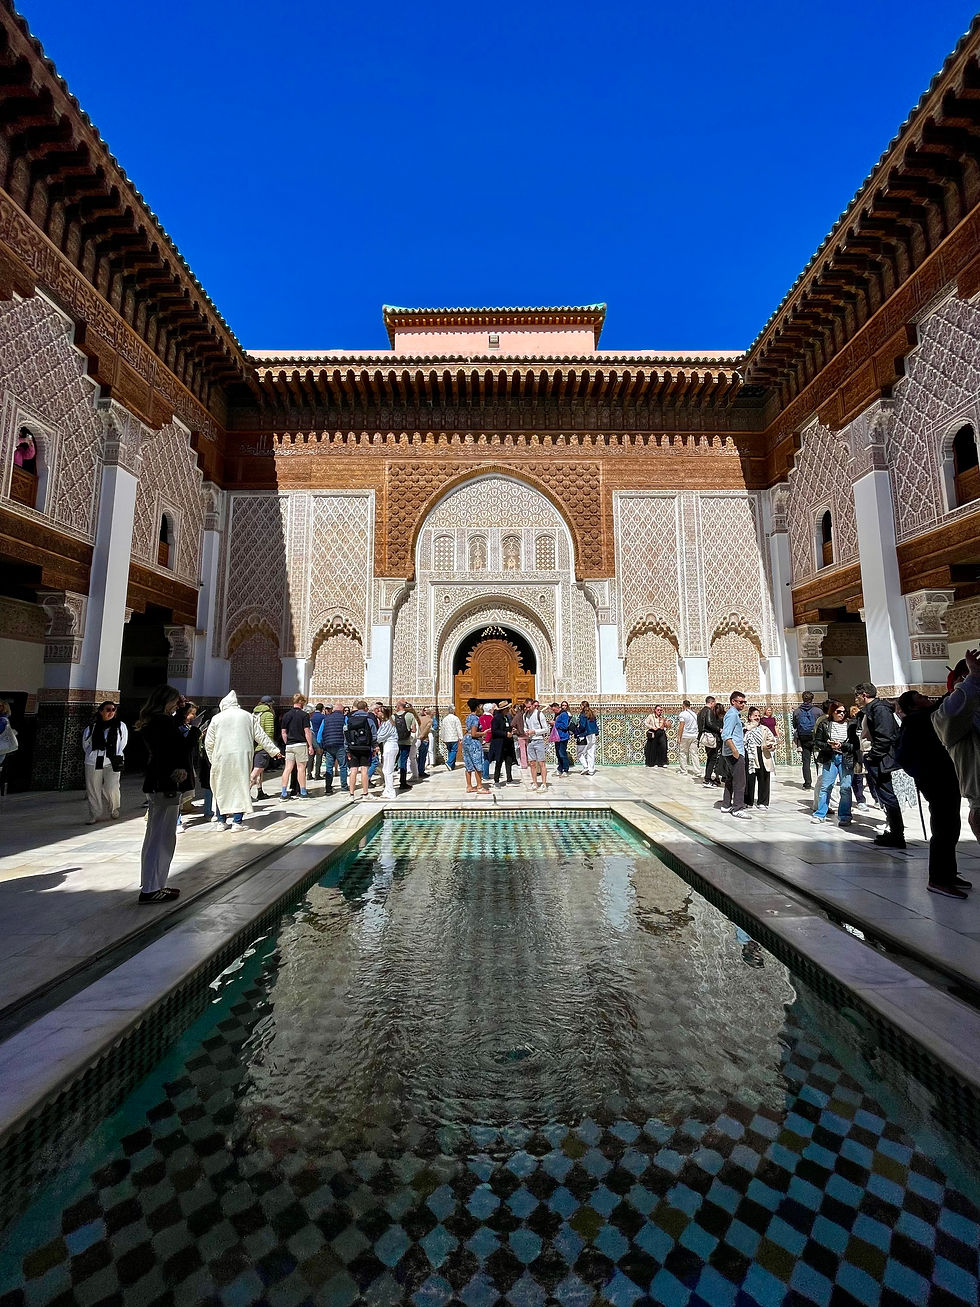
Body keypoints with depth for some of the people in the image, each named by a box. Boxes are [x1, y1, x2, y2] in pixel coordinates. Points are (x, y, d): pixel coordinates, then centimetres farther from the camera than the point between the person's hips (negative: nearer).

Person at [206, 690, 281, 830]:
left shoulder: (217, 718, 5)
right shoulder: (248, 716, 8)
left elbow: (209, 742, 6)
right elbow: (261, 736, 9)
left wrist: (213, 760, 17)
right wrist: (274, 750, 14)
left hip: (222, 758, 0)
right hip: (243, 757, 0)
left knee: (221, 789, 12)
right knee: (241, 787, 4)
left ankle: (222, 821, 18)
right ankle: (237, 822, 2)